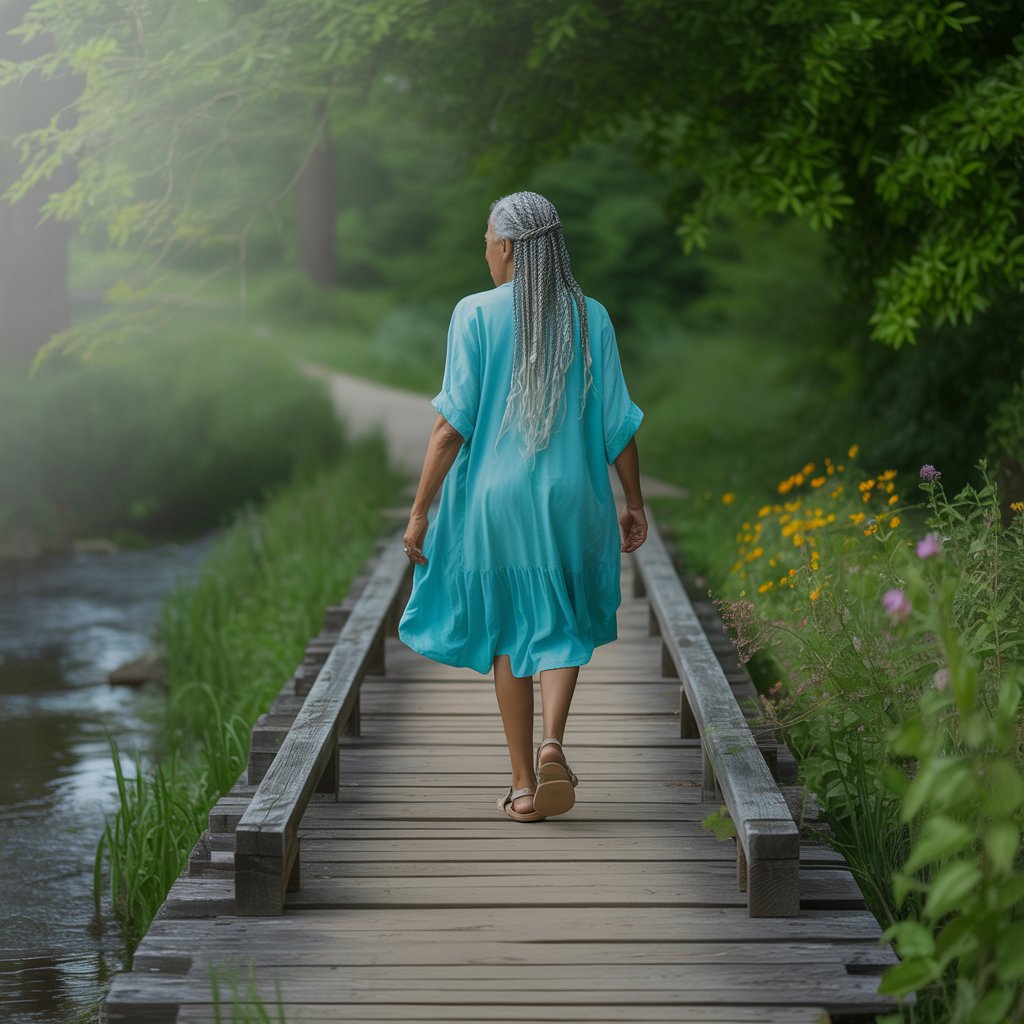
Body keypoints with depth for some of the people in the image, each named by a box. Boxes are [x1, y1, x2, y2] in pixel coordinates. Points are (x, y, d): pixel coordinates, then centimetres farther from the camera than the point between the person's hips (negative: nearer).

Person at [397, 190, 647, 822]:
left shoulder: (477, 314, -8)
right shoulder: (591, 318, -2)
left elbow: (453, 423, -11)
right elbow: (619, 422, -1)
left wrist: (421, 510, -6)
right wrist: (635, 504, 11)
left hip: (495, 494, -1)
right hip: (572, 496, 1)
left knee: (508, 633, 13)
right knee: (565, 624, 18)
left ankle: (524, 783, 14)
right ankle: (553, 743, -6)